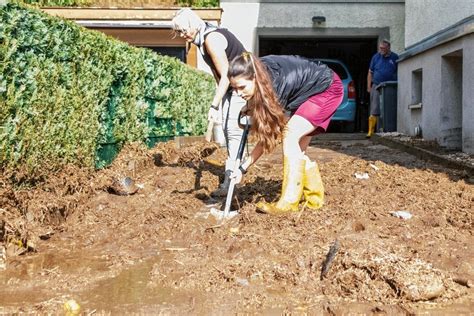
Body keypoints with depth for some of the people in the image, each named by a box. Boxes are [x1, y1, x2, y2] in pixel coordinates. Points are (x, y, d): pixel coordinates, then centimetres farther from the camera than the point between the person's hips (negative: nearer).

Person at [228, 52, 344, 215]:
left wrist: (243, 168, -24)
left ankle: (289, 202, -23)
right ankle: (315, 199, 15)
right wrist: (251, 108, -2)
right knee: (297, 148, 4)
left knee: (290, 136, -23)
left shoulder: (276, 83, -34)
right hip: (307, 93, 9)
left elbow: (269, 136, -26)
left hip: (327, 89, -9)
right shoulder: (260, 69, -14)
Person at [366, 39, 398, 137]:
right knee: (374, 111, -6)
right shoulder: (375, 57, 8)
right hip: (377, 87, 0)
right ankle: (371, 131, -5)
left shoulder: (394, 57, 5)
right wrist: (369, 87, 3)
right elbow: (370, 73, 10)